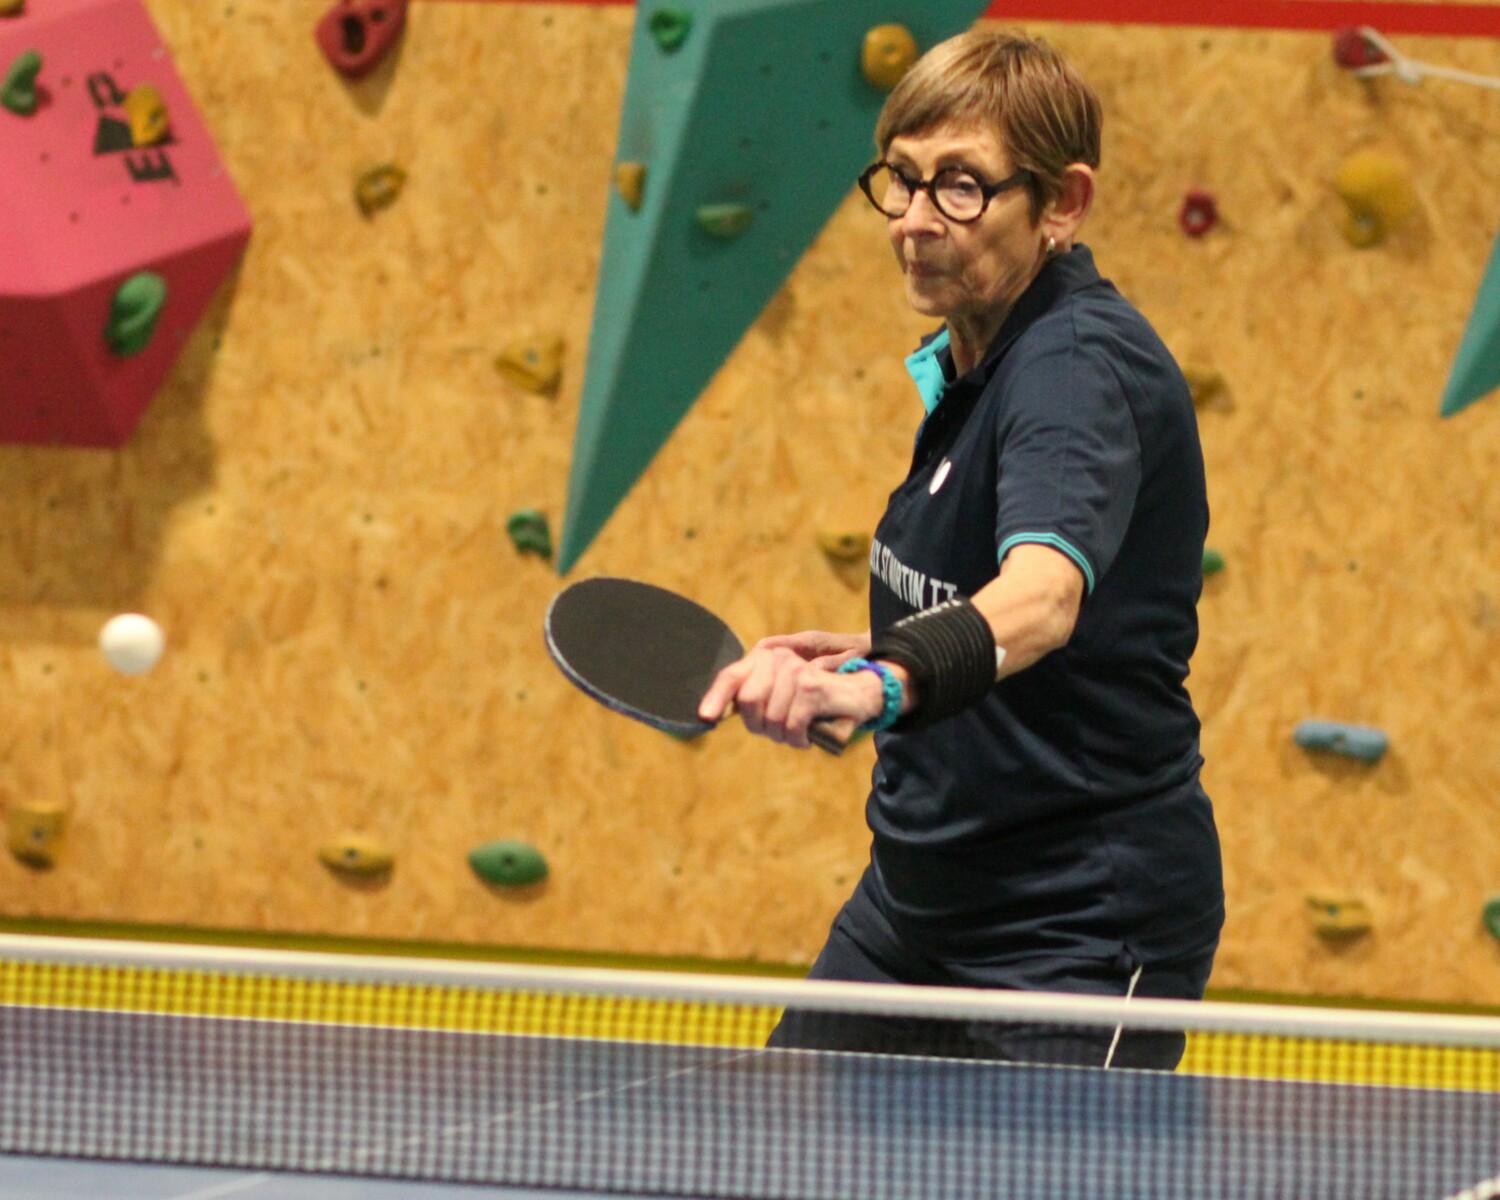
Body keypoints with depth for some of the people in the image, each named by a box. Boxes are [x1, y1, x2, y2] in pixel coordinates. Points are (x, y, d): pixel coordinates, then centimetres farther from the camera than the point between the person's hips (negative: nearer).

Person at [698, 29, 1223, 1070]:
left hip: (1083, 930, -9)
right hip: (917, 894, 9)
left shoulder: (1082, 366, -22)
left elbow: (1044, 594, -42)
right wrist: (864, 659, 8)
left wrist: (882, 683, -58)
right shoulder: (971, 360, 8)